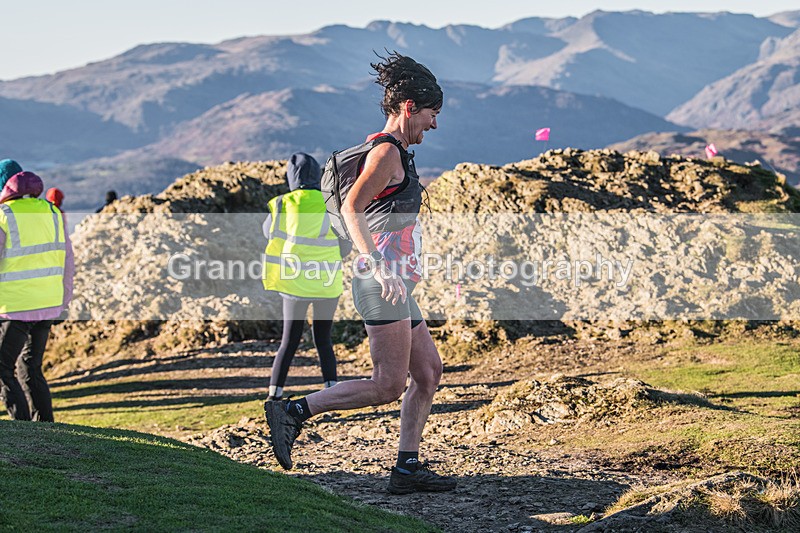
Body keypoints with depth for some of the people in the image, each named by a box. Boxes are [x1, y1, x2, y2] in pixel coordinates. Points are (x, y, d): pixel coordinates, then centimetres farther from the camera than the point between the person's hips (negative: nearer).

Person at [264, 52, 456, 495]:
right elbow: (351, 208, -21)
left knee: (429, 372, 9)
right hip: (383, 283, -11)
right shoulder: (386, 151, -9)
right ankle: (293, 411, -8)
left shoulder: (397, 154, 21)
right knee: (388, 385, -12)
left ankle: (407, 467, 10)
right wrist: (380, 268, -28)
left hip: (395, 285, 11)